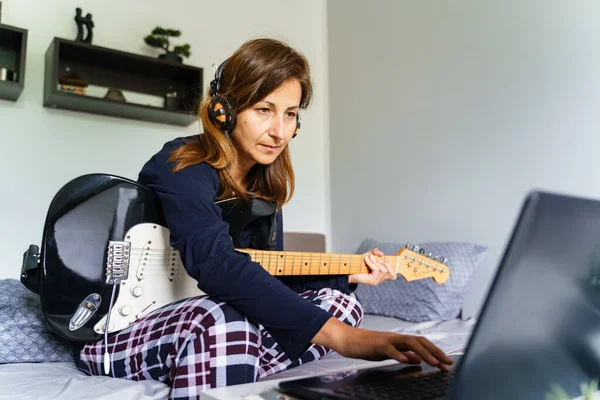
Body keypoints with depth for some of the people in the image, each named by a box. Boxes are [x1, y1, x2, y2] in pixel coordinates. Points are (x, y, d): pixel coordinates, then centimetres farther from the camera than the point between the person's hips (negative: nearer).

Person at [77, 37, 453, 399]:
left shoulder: (266, 183, 3)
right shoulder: (182, 169, -21)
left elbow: (267, 278, 11)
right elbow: (219, 267, -38)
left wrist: (348, 276, -2)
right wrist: (341, 336, -46)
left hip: (202, 315, 8)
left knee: (340, 302, -8)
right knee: (226, 322, -40)